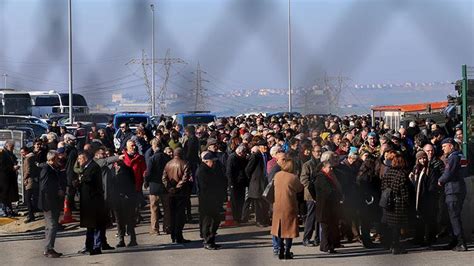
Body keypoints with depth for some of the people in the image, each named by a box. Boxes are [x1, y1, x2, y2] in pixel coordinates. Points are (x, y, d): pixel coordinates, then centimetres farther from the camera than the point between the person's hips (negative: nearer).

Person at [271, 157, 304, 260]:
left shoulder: (277, 175, -3)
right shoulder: (293, 177, -15)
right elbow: (300, 188, -1)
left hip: (278, 206, 4)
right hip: (289, 206, -4)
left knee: (279, 228, 14)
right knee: (289, 228, 5)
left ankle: (281, 251, 12)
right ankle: (287, 252, 4)